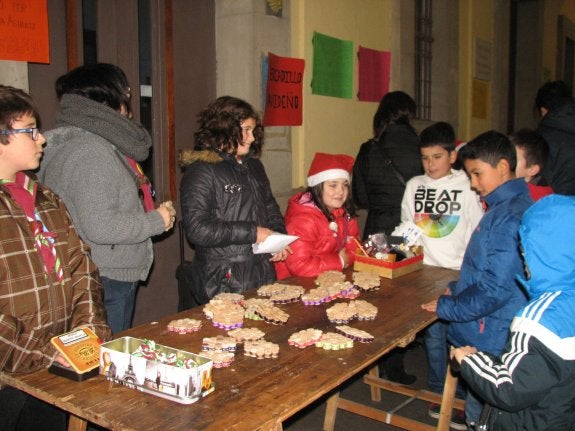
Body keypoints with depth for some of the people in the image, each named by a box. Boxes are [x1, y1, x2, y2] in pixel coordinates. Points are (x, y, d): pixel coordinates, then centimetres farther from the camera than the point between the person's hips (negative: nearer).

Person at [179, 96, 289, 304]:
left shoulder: (254, 166, 13)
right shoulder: (201, 171, -11)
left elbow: (271, 208, 23)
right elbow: (197, 229, -19)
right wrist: (252, 233, -17)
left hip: (263, 274, 7)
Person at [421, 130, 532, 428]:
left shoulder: (511, 216, -21)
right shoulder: (504, 208, 10)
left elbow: (496, 288, -25)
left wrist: (447, 307, -14)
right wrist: (457, 288, 9)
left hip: (489, 341, -9)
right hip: (480, 335, 9)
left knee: (481, 417, 6)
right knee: (477, 410, 21)